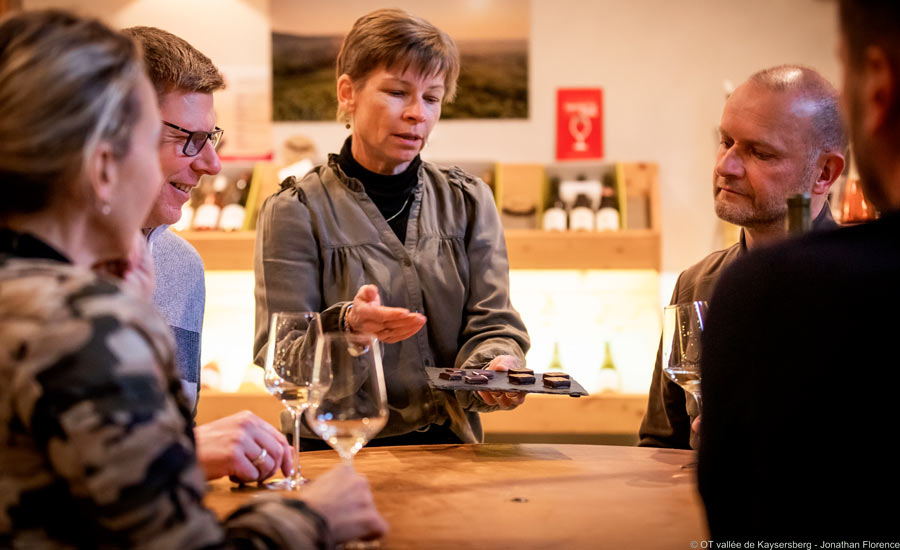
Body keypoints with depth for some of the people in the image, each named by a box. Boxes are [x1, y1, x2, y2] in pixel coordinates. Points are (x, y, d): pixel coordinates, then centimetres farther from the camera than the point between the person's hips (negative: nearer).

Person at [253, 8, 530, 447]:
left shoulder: (469, 202, 13)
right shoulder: (296, 210, 1)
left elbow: (491, 324, 6)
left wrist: (495, 366, -16)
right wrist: (343, 328, -24)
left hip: (447, 447, 4)